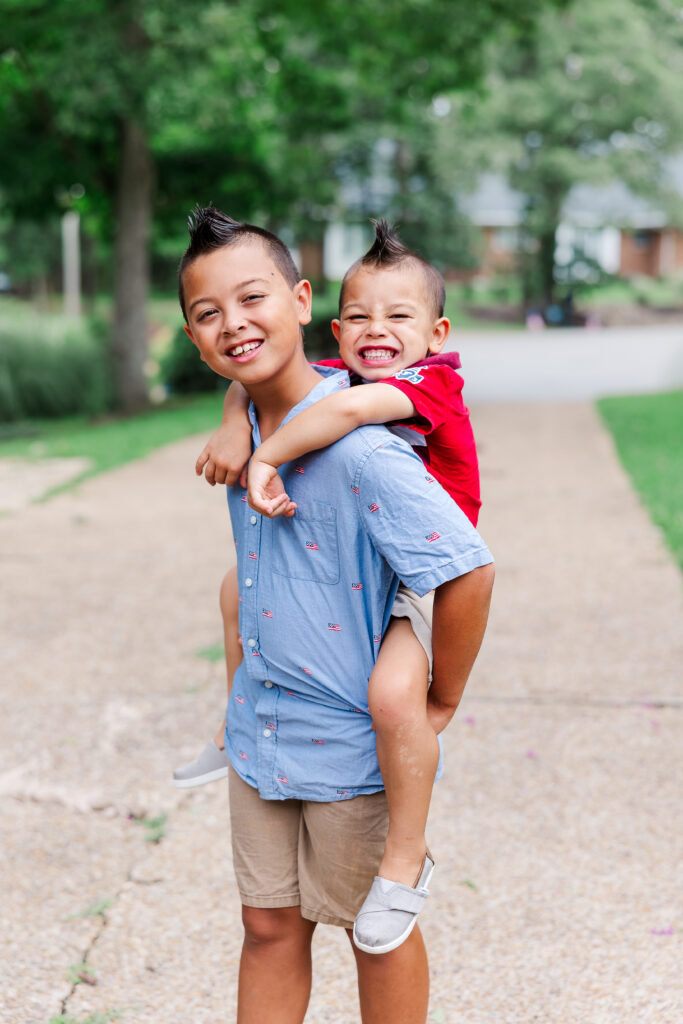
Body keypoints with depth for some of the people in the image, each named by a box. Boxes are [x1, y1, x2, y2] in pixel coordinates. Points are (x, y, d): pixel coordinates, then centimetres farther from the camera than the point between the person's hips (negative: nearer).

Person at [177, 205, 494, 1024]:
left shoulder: (358, 448, -26)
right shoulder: (247, 426, -1)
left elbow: (467, 571, -29)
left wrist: (440, 704, -17)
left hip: (354, 745, -7)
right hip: (258, 735, 7)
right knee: (269, 927, 18)